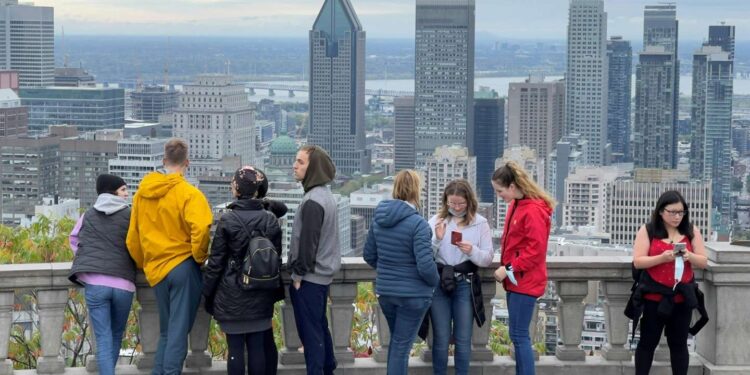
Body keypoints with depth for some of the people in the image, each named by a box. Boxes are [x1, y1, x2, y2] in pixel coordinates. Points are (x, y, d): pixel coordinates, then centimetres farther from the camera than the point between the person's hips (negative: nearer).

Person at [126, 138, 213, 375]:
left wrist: (143, 264, 24)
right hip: (183, 267, -5)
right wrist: (200, 256, -8)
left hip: (156, 269, 5)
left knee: (166, 332, 17)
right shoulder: (189, 193, -11)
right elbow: (201, 228, -25)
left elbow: (133, 237, 12)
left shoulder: (142, 192, 7)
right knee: (179, 330, -2)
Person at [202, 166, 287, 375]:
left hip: (232, 295, -3)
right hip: (261, 295, 3)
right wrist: (275, 292, 17)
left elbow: (216, 261, -7)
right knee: (258, 346, 6)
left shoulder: (227, 220, -10)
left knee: (235, 347, 0)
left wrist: (208, 293, 2)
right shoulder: (270, 220, 1)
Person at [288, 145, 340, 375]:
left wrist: (299, 273, -12)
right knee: (320, 327, 18)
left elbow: (307, 241, -21)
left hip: (310, 277, -10)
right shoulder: (325, 195, 10)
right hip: (322, 274, 10)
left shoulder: (313, 201, -21)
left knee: (310, 332, -3)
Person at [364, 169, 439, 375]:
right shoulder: (417, 223, -19)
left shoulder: (379, 218, 1)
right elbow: (425, 265, -21)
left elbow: (369, 255, 10)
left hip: (385, 291, 6)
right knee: (402, 345, 4)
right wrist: (436, 282, -1)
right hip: (412, 294, -6)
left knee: (396, 341, 22)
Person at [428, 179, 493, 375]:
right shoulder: (436, 220, 2)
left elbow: (488, 259, 0)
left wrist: (472, 251, -19)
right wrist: (437, 240, -17)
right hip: (439, 283, 0)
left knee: (463, 339, 7)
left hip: (466, 285, 0)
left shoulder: (480, 223, 1)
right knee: (441, 338, 4)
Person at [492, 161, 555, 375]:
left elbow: (536, 249, -20)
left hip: (525, 281, -9)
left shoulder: (533, 211, -17)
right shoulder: (515, 205, 11)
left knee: (519, 335, -8)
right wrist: (506, 269, 8)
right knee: (518, 334, 12)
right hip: (515, 280, 9)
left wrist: (510, 269, -18)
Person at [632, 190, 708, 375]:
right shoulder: (647, 231, -3)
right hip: (654, 296, -2)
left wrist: (689, 256, -17)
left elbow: (703, 262, 4)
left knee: (679, 343, 9)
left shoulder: (691, 231, 4)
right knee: (648, 342, 5)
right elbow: (638, 262, -9)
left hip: (682, 296, 2)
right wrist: (662, 257, -23)